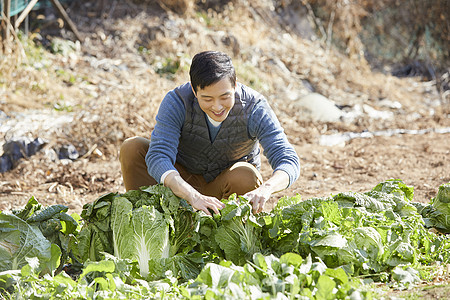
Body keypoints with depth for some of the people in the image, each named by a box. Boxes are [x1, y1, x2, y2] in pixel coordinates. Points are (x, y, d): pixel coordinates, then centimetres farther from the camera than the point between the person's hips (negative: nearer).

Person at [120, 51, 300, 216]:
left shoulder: (253, 108, -26)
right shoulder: (176, 102, -27)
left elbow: (288, 161, -32)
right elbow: (158, 158, -39)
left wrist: (265, 189, -55)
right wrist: (194, 196, -57)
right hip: (182, 179, 0)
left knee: (246, 177, -35)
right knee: (132, 148, -24)